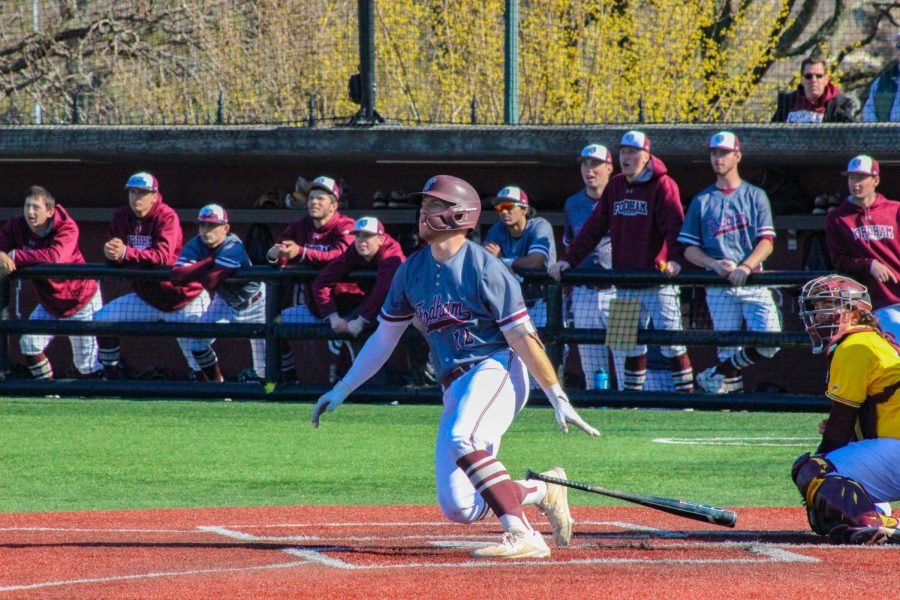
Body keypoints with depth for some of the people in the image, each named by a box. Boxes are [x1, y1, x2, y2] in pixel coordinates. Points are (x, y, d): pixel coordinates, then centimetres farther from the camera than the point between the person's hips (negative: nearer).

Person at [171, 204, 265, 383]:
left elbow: (210, 282, -42)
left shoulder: (232, 248, -33)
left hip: (254, 302, -5)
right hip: (225, 301, 5)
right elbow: (176, 276, -31)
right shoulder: (196, 246, -16)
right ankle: (216, 382, 12)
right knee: (197, 341, -5)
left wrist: (195, 270, -24)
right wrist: (208, 262, -36)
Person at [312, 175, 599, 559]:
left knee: (461, 439, -36)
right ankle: (541, 492, 17)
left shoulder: (483, 268, -10)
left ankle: (522, 536, -37)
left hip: (497, 368, -7)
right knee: (458, 508, -5)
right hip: (456, 388, 7)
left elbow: (522, 337, -12)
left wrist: (558, 400, -15)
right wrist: (342, 390, 19)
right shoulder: (412, 271, 11)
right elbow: (384, 337, 21)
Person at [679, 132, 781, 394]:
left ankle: (719, 373, -1)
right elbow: (689, 249, 9)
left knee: (769, 343, -17)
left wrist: (745, 267, -18)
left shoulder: (755, 196, 9)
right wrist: (715, 264, -11)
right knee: (728, 348, -3)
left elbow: (767, 242, 0)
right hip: (718, 285, 1)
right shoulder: (702, 201, 13)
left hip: (753, 282, -1)